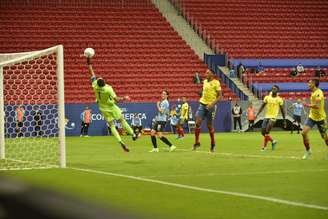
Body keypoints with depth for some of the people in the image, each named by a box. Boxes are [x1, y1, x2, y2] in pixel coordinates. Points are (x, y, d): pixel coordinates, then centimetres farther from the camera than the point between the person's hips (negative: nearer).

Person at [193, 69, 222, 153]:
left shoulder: (216, 83, -9)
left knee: (209, 126, 2)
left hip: (211, 106, -5)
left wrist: (212, 104, -21)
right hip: (203, 104, 5)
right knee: (198, 123, -8)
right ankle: (197, 142, 1)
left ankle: (213, 143, 20)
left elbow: (219, 96, -10)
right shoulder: (205, 81, 10)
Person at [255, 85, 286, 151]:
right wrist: (257, 114, -1)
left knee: (267, 131, -18)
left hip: (273, 117, -4)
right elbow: (262, 106, 9)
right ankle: (273, 141, 25)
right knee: (263, 132, 2)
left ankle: (264, 146, -6)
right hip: (266, 116, 4)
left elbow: (282, 110, 2)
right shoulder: (267, 97, 4)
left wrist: (284, 120, 3)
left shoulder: (279, 99, -4)